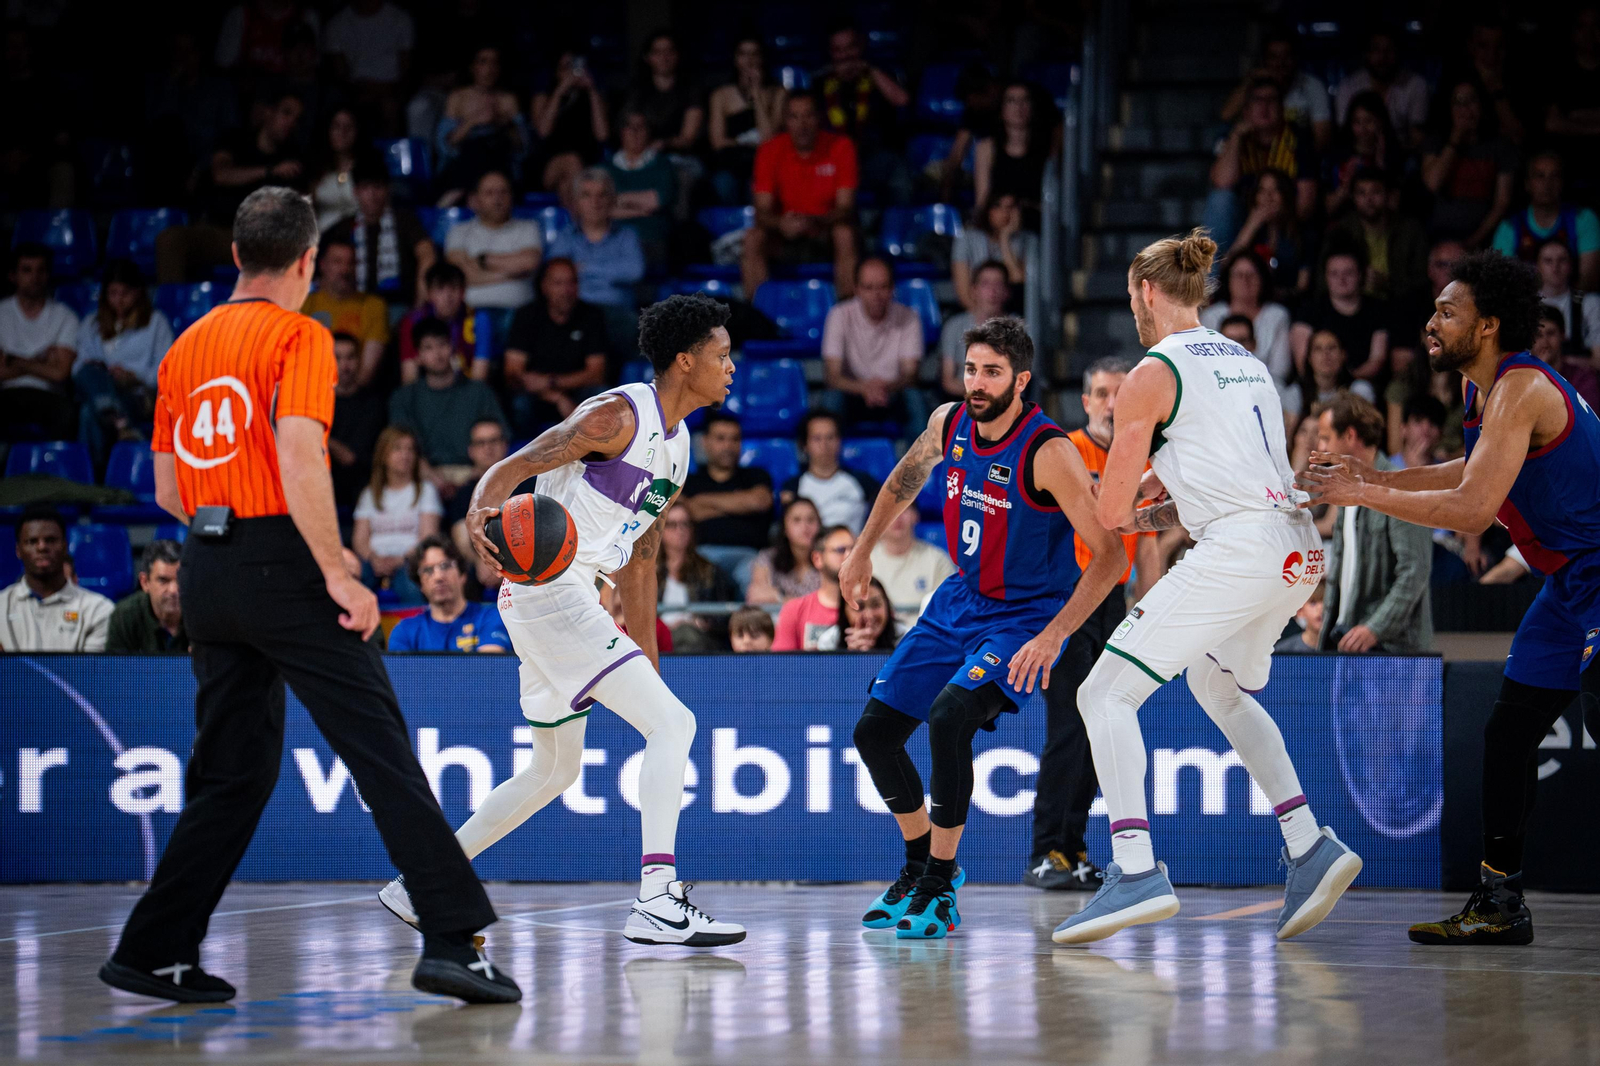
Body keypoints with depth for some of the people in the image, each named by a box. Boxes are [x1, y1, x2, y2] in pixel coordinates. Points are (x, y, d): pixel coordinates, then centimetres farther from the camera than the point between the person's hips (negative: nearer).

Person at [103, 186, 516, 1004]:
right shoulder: (297, 336, -4)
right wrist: (336, 572, -18)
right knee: (381, 752, -8)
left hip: (205, 569, 7)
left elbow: (168, 490, 18)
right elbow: (298, 456, -18)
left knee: (232, 771, 14)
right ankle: (451, 940, -14)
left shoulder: (186, 348, 16)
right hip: (280, 562, -7)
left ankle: (153, 953, 12)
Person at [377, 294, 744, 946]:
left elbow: (639, 559, 23)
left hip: (571, 598, 10)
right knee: (673, 722, -17)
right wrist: (480, 515, -41)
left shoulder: (677, 448, 16)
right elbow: (511, 468, -19)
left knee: (556, 769, 20)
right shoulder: (619, 415, -12)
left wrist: (649, 663, 24)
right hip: (549, 591, -10)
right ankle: (657, 900, -22)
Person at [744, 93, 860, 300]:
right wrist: (781, 223, -34)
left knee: (846, 234, -33)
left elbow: (845, 208, -12)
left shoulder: (840, 147, -8)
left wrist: (815, 222, -33)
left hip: (826, 232, -1)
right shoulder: (770, 151, -5)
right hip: (784, 236, 1)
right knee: (753, 237, -28)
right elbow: (762, 211, -9)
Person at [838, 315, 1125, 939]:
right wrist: (863, 551, 23)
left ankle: (939, 890, -16)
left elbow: (1110, 554, -26)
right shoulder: (949, 424, -5)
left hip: (1027, 615, -7)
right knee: (875, 731, 3)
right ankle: (920, 864, 26)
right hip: (961, 599, 7)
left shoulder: (1048, 454, -25)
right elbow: (907, 477, 20)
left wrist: (1051, 636, -33)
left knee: (949, 716, -30)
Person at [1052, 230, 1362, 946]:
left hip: (1236, 552, -8)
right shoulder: (1246, 363, 22)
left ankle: (1136, 872, -18)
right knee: (1218, 687, 31)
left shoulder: (1152, 375, -1)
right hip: (1299, 549, 8)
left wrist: (1129, 504, 21)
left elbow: (1108, 512, -1)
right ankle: (1311, 848, 21)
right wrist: (1155, 511, 25)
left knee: (1105, 694, -4)